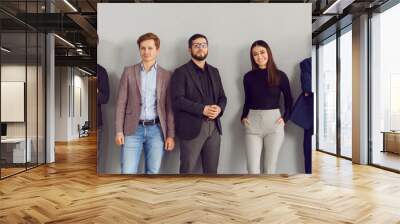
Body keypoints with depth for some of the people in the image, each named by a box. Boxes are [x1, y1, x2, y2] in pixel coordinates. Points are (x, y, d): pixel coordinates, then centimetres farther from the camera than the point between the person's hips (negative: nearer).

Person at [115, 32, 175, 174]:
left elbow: (169, 108, 5)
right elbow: (121, 103, 4)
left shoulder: (166, 75, 6)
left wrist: (170, 135, 0)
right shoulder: (129, 72, 6)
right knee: (127, 172, -4)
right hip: (133, 129, 0)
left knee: (153, 172, 4)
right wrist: (119, 131, -3)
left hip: (156, 130, 1)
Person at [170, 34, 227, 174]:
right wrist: (202, 109, -19)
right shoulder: (181, 72, -2)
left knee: (211, 171, 11)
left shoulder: (214, 71, 17)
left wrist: (219, 108, -7)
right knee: (187, 170, 3)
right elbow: (178, 100, -13)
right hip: (192, 128, -5)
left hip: (214, 127, 6)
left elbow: (222, 97, 16)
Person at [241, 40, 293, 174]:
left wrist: (285, 118, -1)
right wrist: (243, 117, 1)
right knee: (252, 169, -3)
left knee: (270, 168, 4)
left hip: (274, 123, -1)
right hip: (253, 124, 1)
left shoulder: (280, 75, 1)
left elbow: (289, 100, 11)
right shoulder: (248, 77, 5)